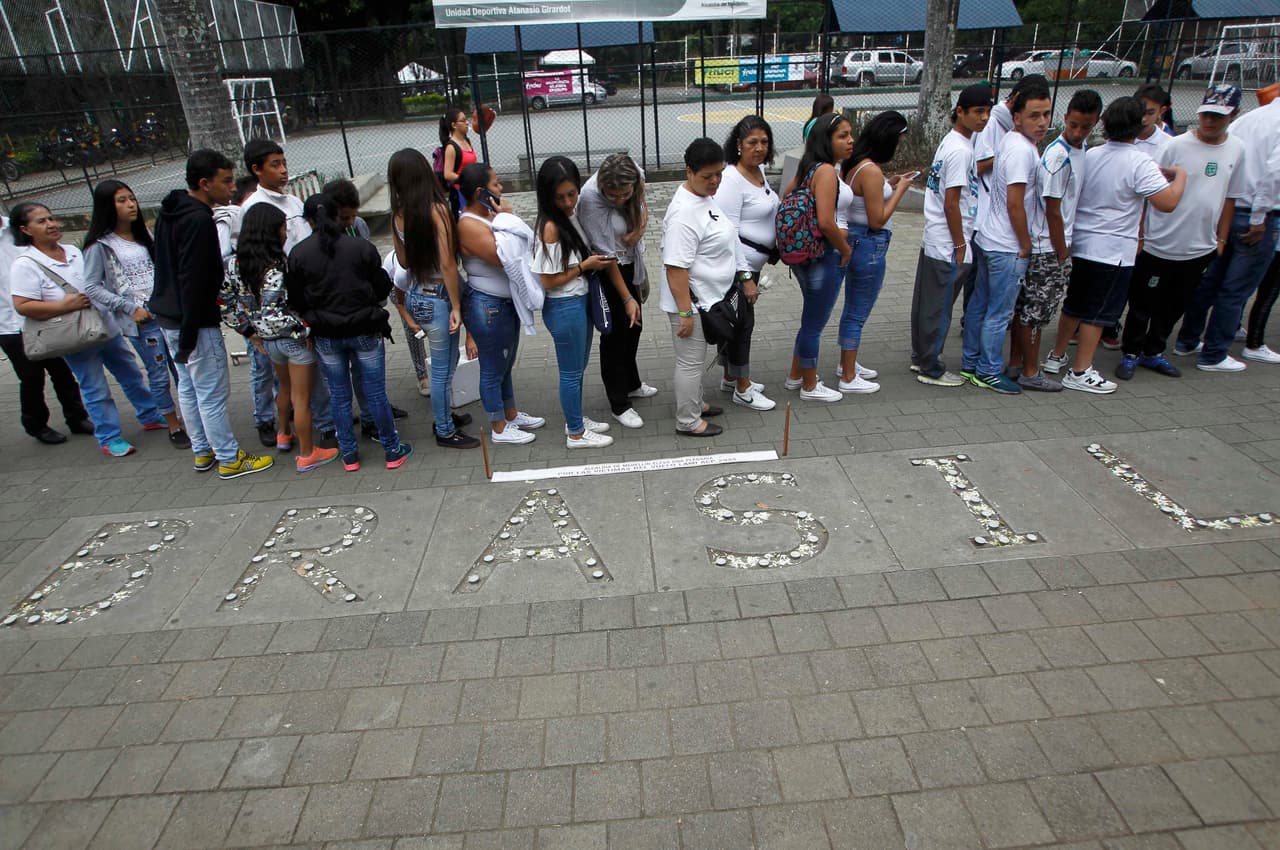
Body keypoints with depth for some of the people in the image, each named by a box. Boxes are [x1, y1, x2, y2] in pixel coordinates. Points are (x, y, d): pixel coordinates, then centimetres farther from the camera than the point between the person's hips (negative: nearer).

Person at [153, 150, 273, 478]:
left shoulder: (170, 212, 11)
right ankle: (229, 459, 10)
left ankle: (202, 451, 30)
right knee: (213, 394, 0)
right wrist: (188, 336, -21)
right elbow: (193, 282, -23)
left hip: (167, 315, 10)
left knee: (188, 387, 17)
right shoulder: (199, 221, -21)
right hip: (195, 322, -10)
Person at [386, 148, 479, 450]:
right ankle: (445, 431, 20)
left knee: (444, 363, 22)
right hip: (437, 297, -7)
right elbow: (447, 264, -19)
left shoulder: (398, 216, 1)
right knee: (443, 367, 6)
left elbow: (403, 261, 11)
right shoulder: (437, 210, -18)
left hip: (414, 295, 7)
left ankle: (444, 416, 38)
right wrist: (456, 307, -14)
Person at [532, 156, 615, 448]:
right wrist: (586, 266, -17)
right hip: (564, 308, -8)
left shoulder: (571, 215, 3)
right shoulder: (551, 227, -22)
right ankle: (576, 434, 23)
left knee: (578, 368, 22)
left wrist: (596, 261, 0)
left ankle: (576, 419, 39)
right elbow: (549, 281, -20)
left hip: (580, 302, 8)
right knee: (571, 373, 7)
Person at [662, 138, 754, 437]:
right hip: (692, 302, -10)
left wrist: (743, 277, 25)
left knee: (696, 358, 23)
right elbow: (676, 268, -28)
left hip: (709, 298, 10)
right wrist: (685, 312, -27)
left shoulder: (705, 197, 7)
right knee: (690, 362, 4)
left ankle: (695, 404, 40)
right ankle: (687, 422, 18)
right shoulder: (684, 213, -26)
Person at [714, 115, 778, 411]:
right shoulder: (731, 180, -21)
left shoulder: (759, 171, 7)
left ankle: (730, 378, 34)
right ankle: (743, 389, 15)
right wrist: (746, 279, -22)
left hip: (751, 263, 9)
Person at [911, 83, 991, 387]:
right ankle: (931, 369, 9)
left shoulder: (951, 142, 11)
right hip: (949, 247, -10)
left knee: (925, 303, 16)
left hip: (933, 242, 10)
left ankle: (920, 357, 28)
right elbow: (951, 203, -19)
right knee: (939, 309, 0)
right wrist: (960, 245, -15)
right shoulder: (960, 150, -18)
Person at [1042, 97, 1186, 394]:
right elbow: (1168, 203, -19)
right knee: (1098, 312, 2)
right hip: (1113, 251, -6)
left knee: (1074, 305, 18)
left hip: (1080, 244, 6)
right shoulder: (1140, 164, -16)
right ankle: (1080, 372, 6)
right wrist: (1180, 175, -1)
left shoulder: (1090, 155, 2)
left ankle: (1056, 356, 29)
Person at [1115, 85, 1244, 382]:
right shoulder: (1176, 146, -10)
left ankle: (1154, 352, 28)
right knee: (1143, 305, 4)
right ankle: (1130, 354, 19)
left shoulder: (1237, 150, 6)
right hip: (1159, 246, -5)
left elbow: (1229, 196, 14)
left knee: (1174, 307, 14)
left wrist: (1221, 239, 12)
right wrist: (1140, 235, -12)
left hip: (1200, 248, 5)